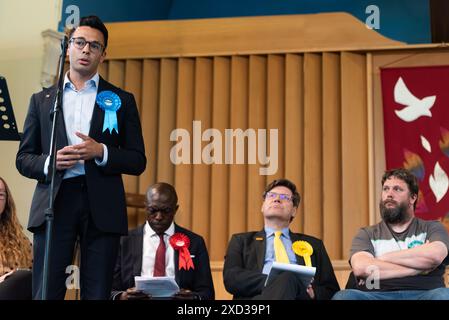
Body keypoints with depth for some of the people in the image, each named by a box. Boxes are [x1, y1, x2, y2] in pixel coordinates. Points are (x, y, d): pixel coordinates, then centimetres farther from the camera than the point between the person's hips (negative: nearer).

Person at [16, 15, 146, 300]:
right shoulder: (42, 99, 15)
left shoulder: (121, 100, 11)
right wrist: (49, 161, -9)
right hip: (54, 202, 1)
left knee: (97, 293, 2)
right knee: (45, 292, -2)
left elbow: (138, 162, 8)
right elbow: (23, 159, 13)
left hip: (101, 206, 0)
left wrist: (101, 152, -11)